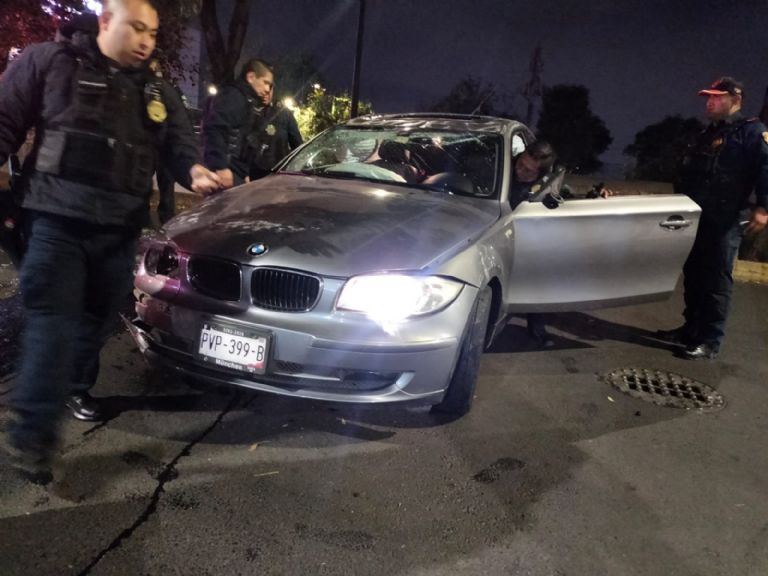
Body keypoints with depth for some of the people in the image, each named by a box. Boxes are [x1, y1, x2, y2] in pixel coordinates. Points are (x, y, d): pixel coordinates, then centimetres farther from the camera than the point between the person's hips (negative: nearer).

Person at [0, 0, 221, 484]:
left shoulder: (158, 94, 15)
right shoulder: (50, 62, 4)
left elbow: (180, 142, 6)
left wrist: (194, 170, -19)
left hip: (120, 229, 5)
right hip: (58, 221, -4)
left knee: (97, 317, 15)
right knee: (53, 321, -10)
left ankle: (77, 387, 37)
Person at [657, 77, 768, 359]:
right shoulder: (706, 135, 22)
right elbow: (686, 174, 26)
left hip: (726, 221, -8)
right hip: (697, 218, 8)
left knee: (717, 280, -5)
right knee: (693, 276, 11)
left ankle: (710, 341, 0)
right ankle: (691, 329, 22)